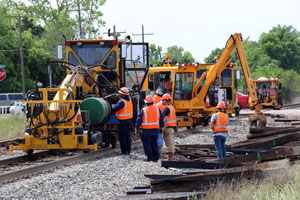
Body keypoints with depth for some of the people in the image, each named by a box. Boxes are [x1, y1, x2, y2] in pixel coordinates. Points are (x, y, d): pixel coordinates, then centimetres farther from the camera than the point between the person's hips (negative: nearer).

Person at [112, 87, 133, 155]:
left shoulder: (121, 102, -22)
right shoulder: (129, 98, 3)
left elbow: (115, 108, -30)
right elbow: (128, 95, 27)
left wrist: (112, 105, -8)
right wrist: (120, 96, 16)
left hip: (122, 121, -8)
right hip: (129, 119, 8)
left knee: (122, 136, 0)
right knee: (128, 135, 14)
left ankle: (124, 150, 1)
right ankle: (128, 150, 18)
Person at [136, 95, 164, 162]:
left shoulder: (143, 110, -8)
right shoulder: (157, 109, 2)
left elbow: (138, 120, -8)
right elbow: (161, 120, 7)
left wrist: (137, 128, 4)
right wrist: (161, 126, 22)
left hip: (145, 130, -4)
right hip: (155, 130, 4)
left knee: (147, 144, 3)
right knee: (154, 144, 14)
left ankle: (149, 157, -1)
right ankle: (155, 158, 13)